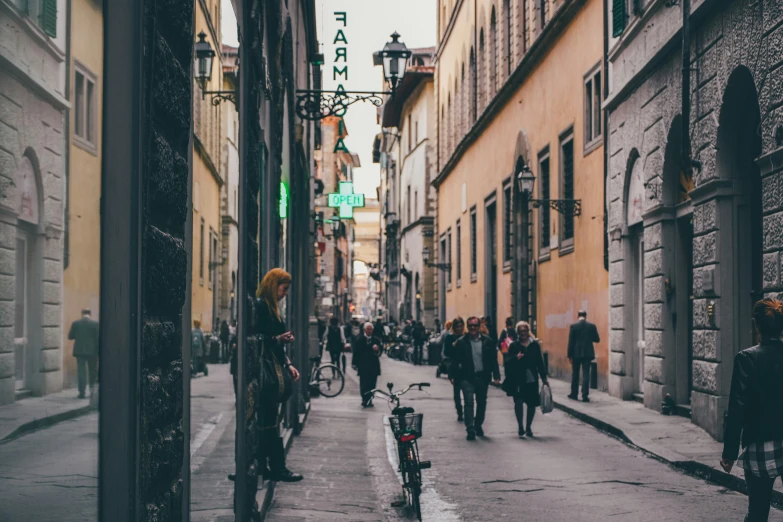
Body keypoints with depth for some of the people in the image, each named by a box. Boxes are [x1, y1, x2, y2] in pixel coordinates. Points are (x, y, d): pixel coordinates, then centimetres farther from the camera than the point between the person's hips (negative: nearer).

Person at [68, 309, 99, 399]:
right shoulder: (95, 323, -4)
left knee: (81, 371, 2)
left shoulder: (75, 323, 0)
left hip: (79, 350, 1)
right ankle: (92, 388, 10)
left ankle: (82, 392, -3)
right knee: (93, 371, 14)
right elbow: (98, 338, -6)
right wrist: (98, 351, -2)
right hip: (92, 351, -1)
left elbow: (70, 336, 3)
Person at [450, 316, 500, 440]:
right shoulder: (461, 342, -1)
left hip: (483, 376, 2)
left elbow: (493, 360, 3)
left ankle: (478, 425, 31)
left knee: (482, 403, 13)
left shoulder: (488, 341, 2)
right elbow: (456, 360, -1)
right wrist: (452, 375, -7)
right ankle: (470, 429, -10)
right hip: (467, 377, -2)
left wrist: (496, 376, -2)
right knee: (469, 402, -9)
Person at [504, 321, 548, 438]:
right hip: (518, 380, -2)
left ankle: (528, 427, 25)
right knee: (518, 401, -16)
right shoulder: (514, 345, 1)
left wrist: (544, 377, 10)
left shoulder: (535, 345, 7)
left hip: (532, 379, 2)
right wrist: (516, 358, -25)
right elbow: (508, 361, -5)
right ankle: (520, 427, -7)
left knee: (532, 404, 8)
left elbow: (540, 362, 10)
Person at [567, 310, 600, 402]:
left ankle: (574, 394, 20)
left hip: (576, 353, -1)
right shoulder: (592, 326, -2)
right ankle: (585, 396, -4)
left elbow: (571, 341, -6)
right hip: (587, 353, 1)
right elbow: (597, 339, 4)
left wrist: (569, 355, -1)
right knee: (586, 374, 1)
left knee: (575, 374, 13)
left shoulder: (573, 326, -6)